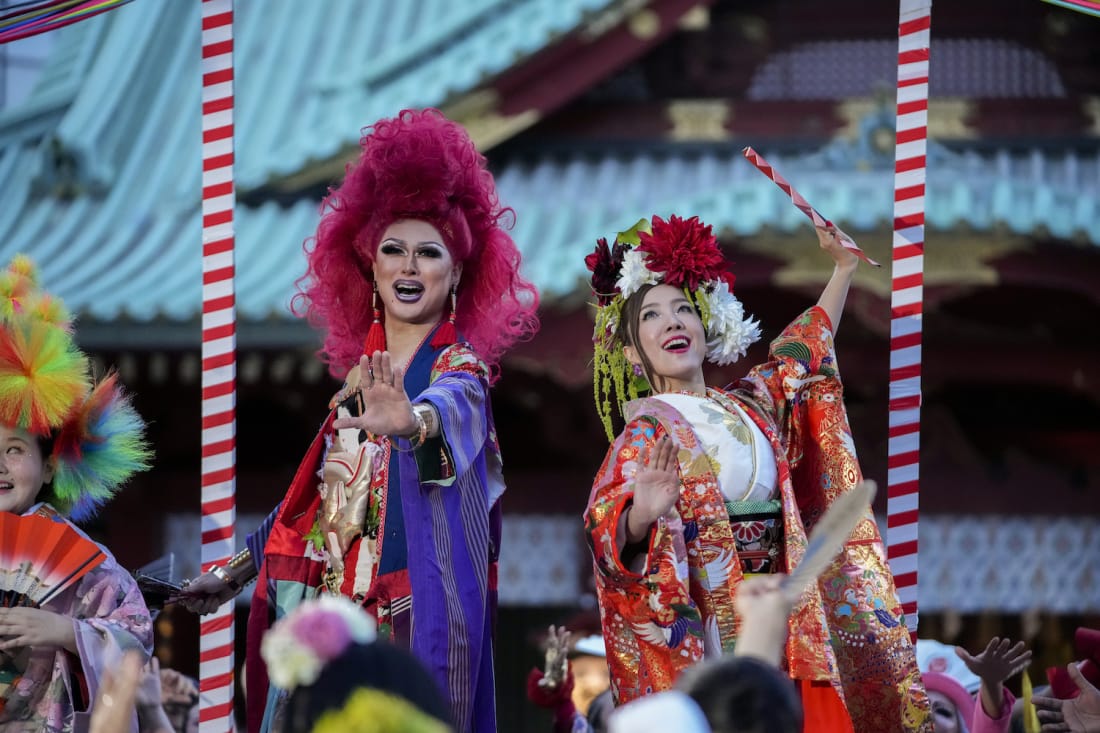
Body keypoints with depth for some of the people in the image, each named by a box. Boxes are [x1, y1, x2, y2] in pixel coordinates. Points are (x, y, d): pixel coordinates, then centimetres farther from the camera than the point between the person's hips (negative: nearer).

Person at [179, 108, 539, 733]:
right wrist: (242, 566, 29)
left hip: (414, 611, -6)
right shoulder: (360, 371, 14)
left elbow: (453, 403, -30)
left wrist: (413, 420, -53)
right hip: (330, 608, 6)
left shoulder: (461, 365, -4)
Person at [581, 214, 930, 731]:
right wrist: (641, 514, -44)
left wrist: (843, 267, 35)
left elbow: (805, 352, 32)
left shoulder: (748, 405, 14)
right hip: (699, 629, -6)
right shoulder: (647, 431, -6)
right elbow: (606, 521, -21)